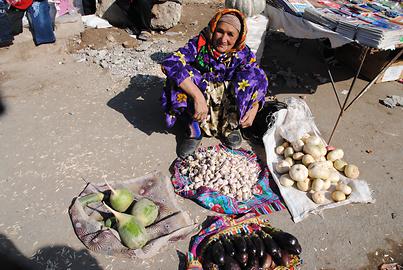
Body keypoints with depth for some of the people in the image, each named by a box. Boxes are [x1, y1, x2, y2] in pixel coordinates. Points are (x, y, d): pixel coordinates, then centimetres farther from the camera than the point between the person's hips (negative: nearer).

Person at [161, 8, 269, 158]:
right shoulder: (200, 44, -19)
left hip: (229, 104, 2)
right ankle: (194, 128, -17)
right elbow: (170, 63, -35)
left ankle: (231, 124, -10)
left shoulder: (244, 54, -12)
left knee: (253, 75, -19)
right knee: (179, 75, -27)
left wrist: (254, 110, -22)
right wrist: (198, 96, -44)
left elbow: (259, 81, -3)